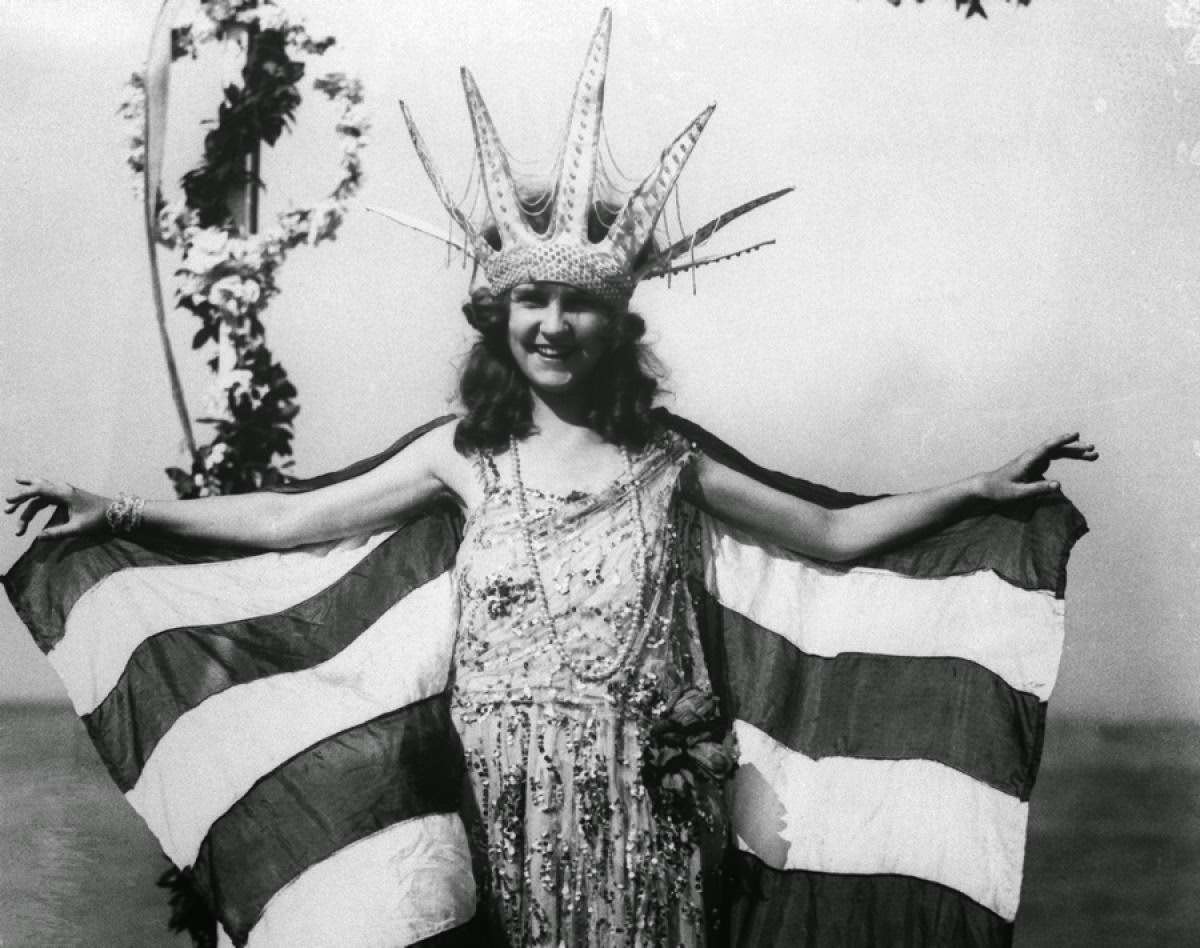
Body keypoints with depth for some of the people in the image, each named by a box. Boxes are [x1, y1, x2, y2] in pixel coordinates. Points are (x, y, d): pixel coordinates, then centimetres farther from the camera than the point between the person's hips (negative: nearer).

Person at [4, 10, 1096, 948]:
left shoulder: (667, 457, 3)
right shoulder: (464, 453, 3)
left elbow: (834, 534, 7)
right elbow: (288, 517, 5)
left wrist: (982, 487, 0)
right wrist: (114, 509, 2)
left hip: (645, 796, 0)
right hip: (509, 797, 0)